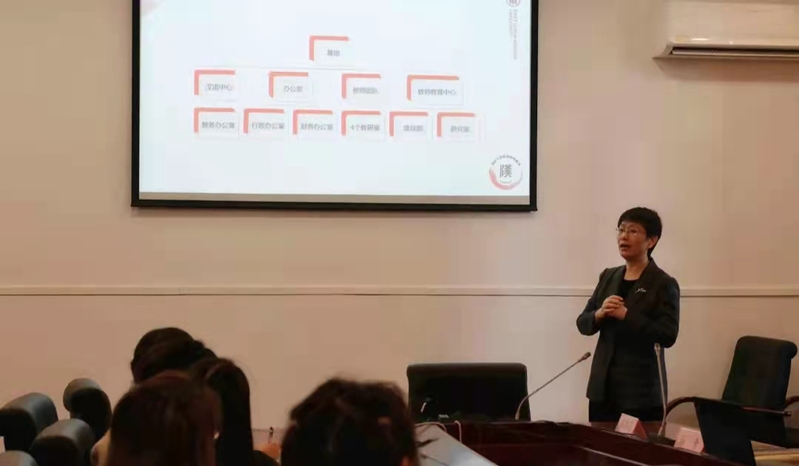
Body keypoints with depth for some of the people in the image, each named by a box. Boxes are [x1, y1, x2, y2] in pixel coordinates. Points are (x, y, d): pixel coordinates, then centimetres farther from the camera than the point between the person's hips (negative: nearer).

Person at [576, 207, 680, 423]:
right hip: (603, 385, 6)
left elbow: (668, 336, -15)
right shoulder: (608, 277, 11)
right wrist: (599, 314, -11)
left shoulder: (663, 284, -7)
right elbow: (582, 324, 11)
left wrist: (626, 315, -21)